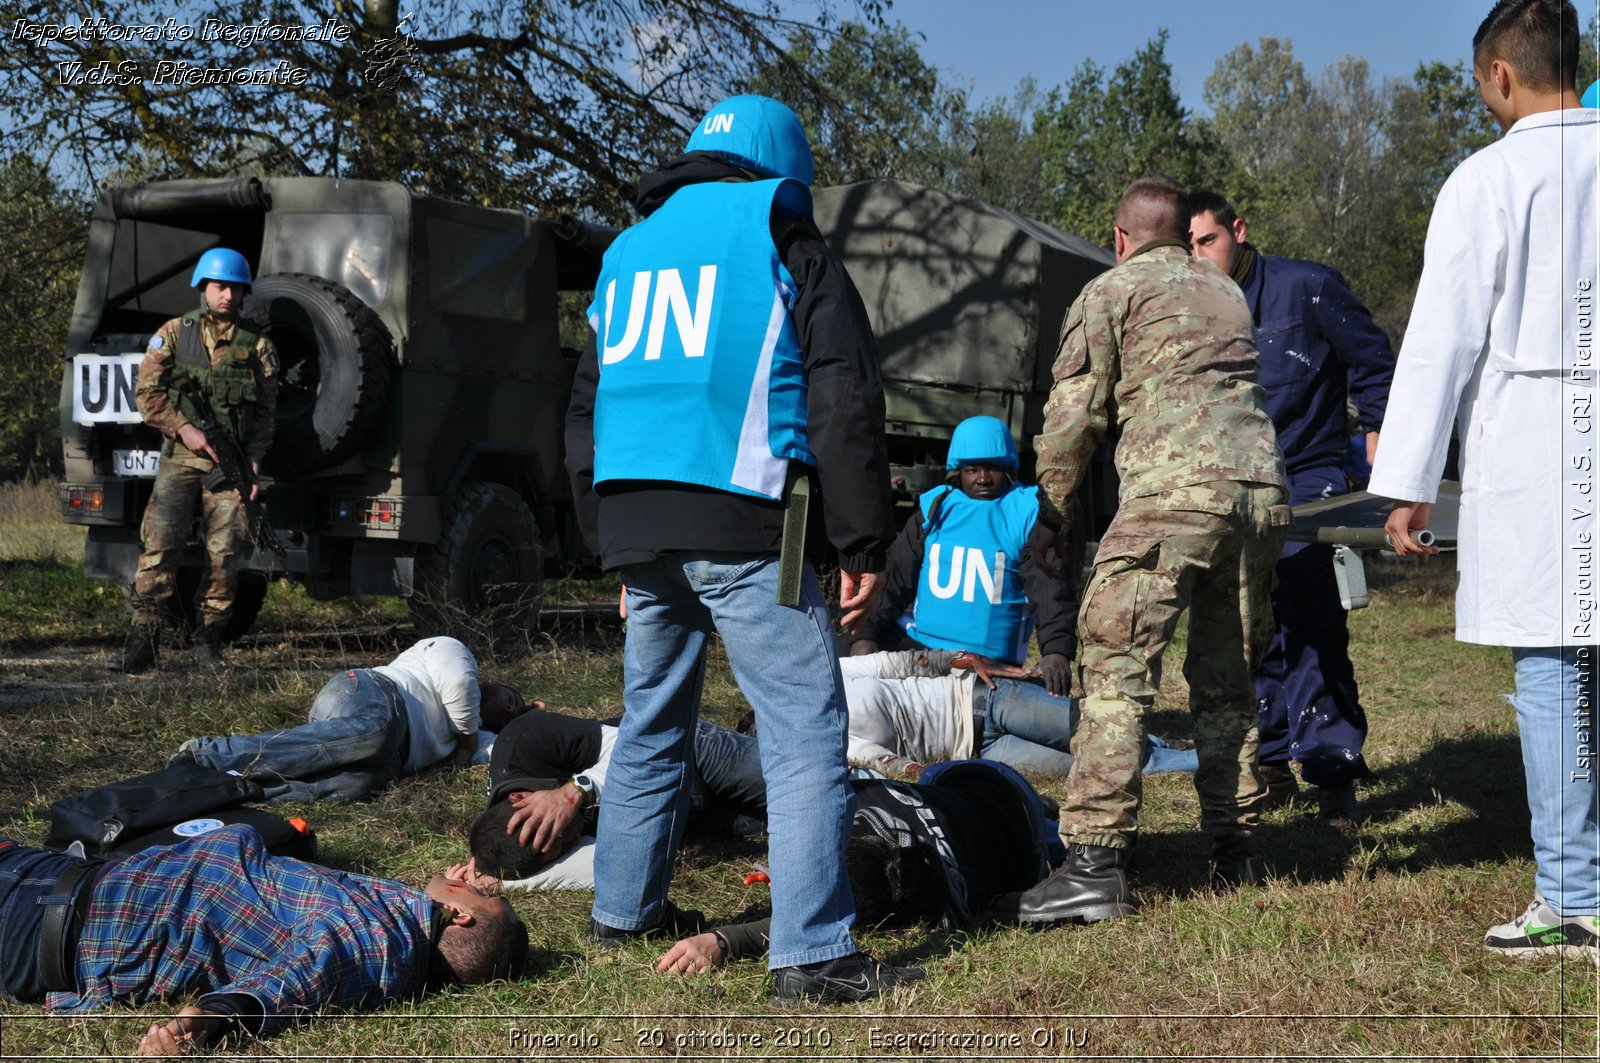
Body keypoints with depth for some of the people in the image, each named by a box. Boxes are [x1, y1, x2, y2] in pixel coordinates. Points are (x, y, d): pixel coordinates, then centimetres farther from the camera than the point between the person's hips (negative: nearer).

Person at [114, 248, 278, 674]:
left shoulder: (256, 345, 9)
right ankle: (144, 638, -9)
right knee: (160, 545, -10)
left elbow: (267, 411, 9)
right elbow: (147, 393, 3)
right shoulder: (173, 334, 7)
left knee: (224, 553, 0)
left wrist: (253, 461, -3)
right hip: (181, 459, -1)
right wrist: (185, 429, -11)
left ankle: (210, 635, 13)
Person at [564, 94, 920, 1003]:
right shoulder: (787, 248, 4)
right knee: (806, 730, -4)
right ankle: (812, 953, -9)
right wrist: (865, 547, -3)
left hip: (631, 521, 7)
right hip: (739, 524, -6)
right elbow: (845, 407, -4)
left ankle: (624, 910, 31)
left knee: (652, 722, 20)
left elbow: (587, 412, 24)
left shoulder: (628, 253, 22)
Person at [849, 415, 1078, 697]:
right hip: (918, 645, 2)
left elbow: (1050, 587, -10)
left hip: (992, 660, -2)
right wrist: (866, 635, -8)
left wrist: (1056, 650, -28)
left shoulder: (1027, 514, 2)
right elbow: (895, 578, 8)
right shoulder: (934, 507, 11)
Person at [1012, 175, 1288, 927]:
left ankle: (1095, 861, -16)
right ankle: (1233, 850, 20)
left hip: (1175, 491, -6)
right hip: (1261, 488, 6)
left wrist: (1051, 510, 14)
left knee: (1116, 668, -8)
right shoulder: (1227, 292, 28)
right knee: (1225, 677, 17)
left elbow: (1073, 414, 2)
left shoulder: (1111, 291, 10)